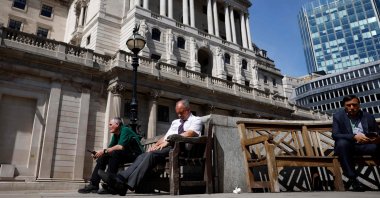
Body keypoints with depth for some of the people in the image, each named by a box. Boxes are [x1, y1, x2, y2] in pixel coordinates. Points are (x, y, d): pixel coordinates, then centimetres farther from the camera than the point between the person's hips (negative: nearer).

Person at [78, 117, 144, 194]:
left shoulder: (125, 130, -14)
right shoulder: (115, 135, 14)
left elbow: (121, 147, -29)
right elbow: (109, 148, 9)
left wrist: (104, 151, -24)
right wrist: (98, 153, -9)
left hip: (136, 155, -9)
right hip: (125, 155, 9)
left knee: (115, 153, -31)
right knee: (102, 157, -2)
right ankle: (93, 184, -2)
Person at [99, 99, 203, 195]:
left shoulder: (196, 120, 7)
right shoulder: (175, 122, 30)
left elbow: (189, 134, -13)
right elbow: (165, 136, 24)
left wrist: (168, 141, -19)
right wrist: (155, 144, 2)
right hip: (165, 147, 7)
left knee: (152, 154, -29)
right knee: (143, 156, -18)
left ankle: (128, 184, -37)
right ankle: (121, 178, -34)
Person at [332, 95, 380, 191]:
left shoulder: (369, 116, 14)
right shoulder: (338, 116, 5)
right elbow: (335, 135, -8)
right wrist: (354, 137, -24)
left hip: (366, 145, 2)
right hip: (347, 145, -2)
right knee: (342, 142, -36)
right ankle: (352, 178, -31)